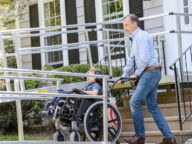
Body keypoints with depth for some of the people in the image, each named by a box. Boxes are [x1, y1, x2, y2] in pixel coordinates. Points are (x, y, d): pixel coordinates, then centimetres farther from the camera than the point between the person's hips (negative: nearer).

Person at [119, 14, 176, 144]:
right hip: (147, 74, 10)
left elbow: (144, 58, -18)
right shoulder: (135, 38, 23)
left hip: (150, 71, -10)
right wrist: (123, 76, 20)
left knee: (135, 102, -14)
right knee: (152, 106, 7)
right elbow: (132, 60, 27)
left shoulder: (142, 36, -10)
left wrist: (136, 74, -10)